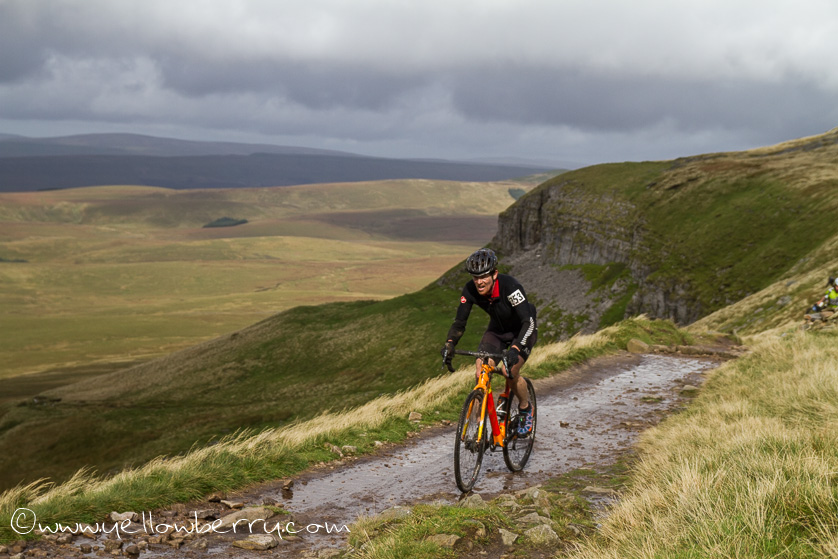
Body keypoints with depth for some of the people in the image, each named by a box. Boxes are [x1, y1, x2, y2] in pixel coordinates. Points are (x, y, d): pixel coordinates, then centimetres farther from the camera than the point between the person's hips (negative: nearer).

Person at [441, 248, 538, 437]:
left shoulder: (510, 287, -36)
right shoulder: (470, 290, -23)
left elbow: (528, 322, -40)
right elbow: (460, 322, -18)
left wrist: (515, 349, -55)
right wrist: (449, 343, -38)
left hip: (521, 330, -4)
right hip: (497, 329, 4)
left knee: (511, 372, -23)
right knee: (481, 371, -16)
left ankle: (526, 409, 8)